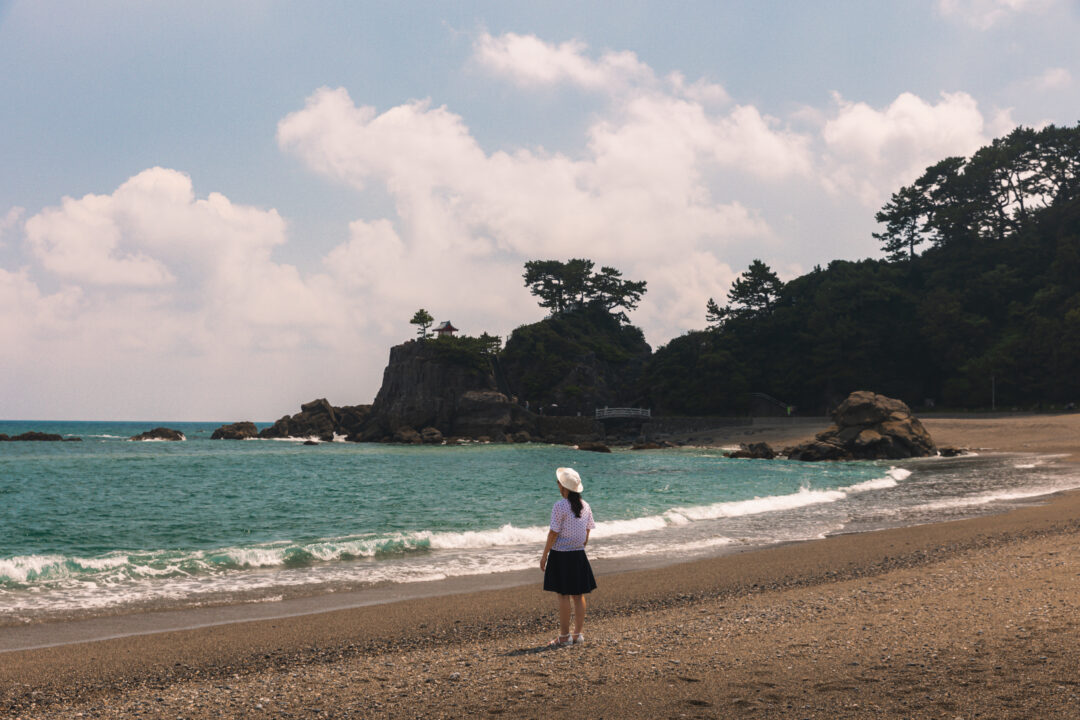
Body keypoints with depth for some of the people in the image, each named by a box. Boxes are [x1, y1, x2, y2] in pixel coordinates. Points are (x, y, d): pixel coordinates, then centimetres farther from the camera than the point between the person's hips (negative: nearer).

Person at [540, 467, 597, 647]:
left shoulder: (560, 507, -14)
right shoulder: (585, 506, 6)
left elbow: (553, 533, -14)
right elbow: (588, 531, 11)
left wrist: (544, 555, -6)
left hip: (561, 553, -6)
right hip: (578, 554, 6)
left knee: (563, 595, -1)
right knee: (578, 595, 10)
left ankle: (564, 636, 2)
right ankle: (578, 634, 15)